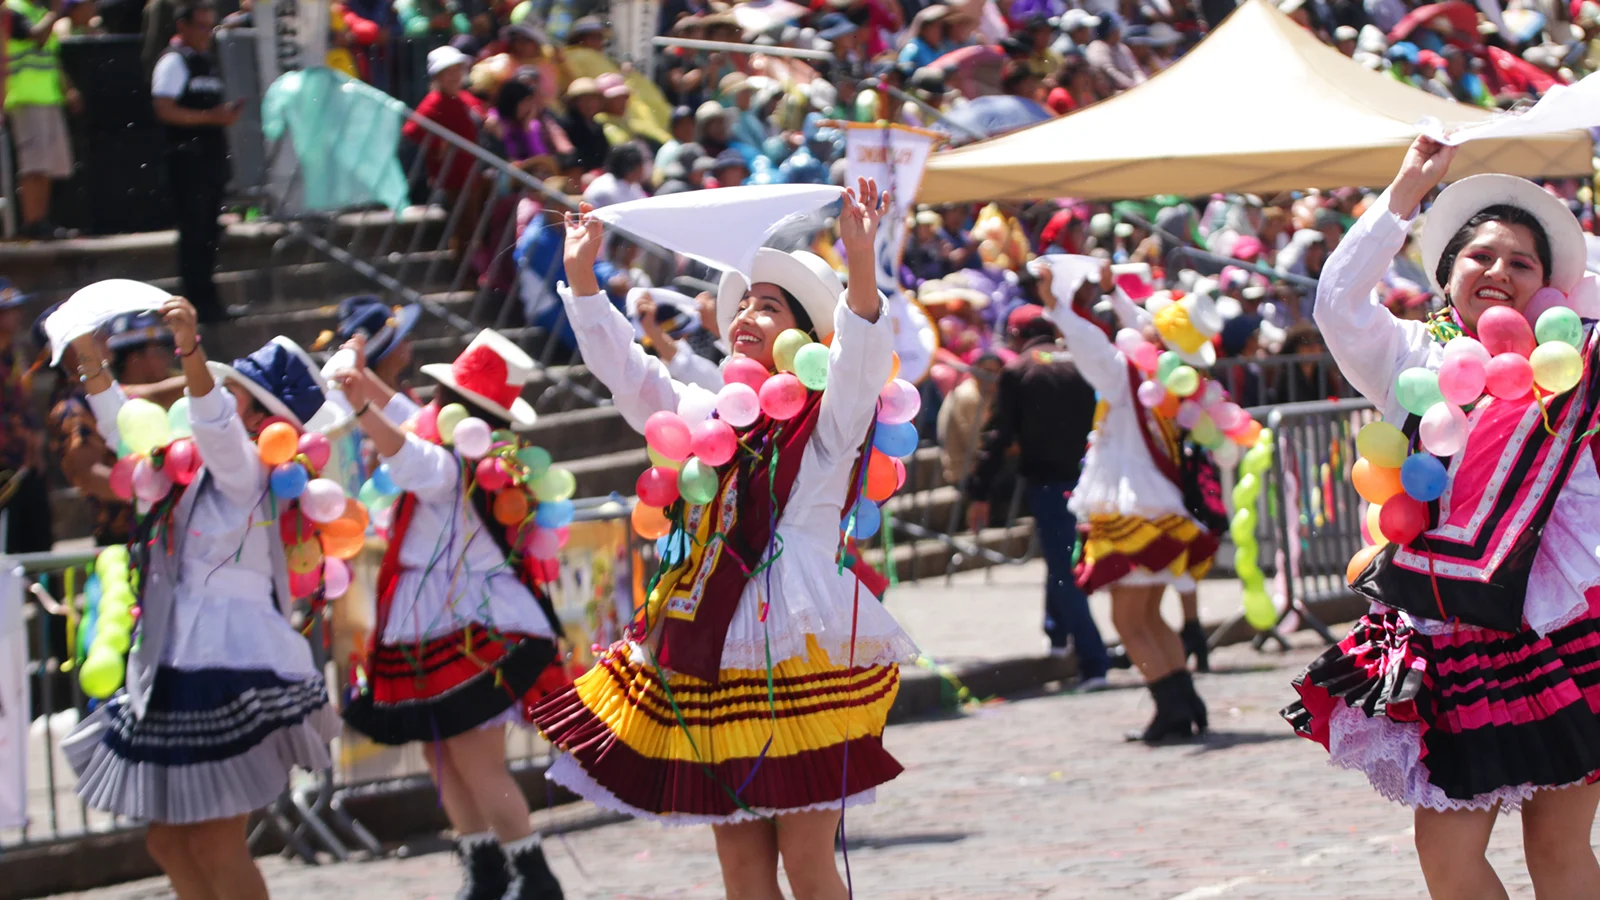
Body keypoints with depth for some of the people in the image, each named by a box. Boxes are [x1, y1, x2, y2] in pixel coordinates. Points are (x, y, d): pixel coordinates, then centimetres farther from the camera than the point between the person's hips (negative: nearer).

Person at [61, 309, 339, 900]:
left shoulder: (244, 470, -9)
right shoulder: (197, 468, 16)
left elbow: (215, 428, -29)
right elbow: (131, 435, 27)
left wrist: (192, 352, -44)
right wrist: (91, 365, 17)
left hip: (229, 672, -10)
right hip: (178, 666, 10)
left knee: (215, 846, -9)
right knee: (167, 841, 12)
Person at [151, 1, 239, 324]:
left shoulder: (207, 62, 20)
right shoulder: (173, 62, -8)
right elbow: (165, 110, -17)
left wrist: (228, 113, 8)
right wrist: (210, 117, -20)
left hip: (212, 158, 9)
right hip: (188, 158, -9)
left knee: (209, 232, 11)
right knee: (194, 231, -8)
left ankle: (207, 300, 16)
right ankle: (199, 301, -6)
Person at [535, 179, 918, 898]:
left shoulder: (826, 421, -1)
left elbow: (860, 356, -19)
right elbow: (623, 369, 19)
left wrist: (861, 263, -35)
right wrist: (582, 275, 10)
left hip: (800, 661, -6)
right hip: (711, 667, 6)